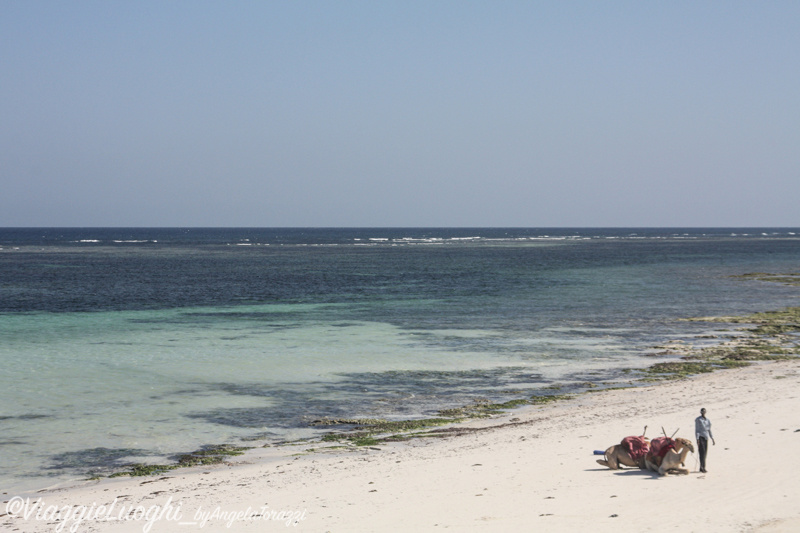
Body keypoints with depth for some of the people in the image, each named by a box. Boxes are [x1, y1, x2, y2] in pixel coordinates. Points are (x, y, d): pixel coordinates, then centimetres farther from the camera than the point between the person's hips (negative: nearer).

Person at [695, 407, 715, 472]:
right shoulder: (698, 419, -1)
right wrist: (697, 439, -13)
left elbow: (709, 430, 22)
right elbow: (696, 430, -5)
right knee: (702, 452, -15)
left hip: (706, 438, 6)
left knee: (705, 452, 4)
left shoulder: (708, 420, 16)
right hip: (700, 437, -6)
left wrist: (712, 439, 17)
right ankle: (702, 467, -19)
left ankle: (702, 468, 8)